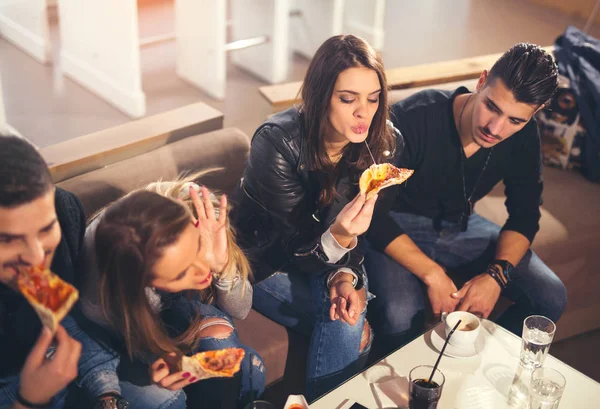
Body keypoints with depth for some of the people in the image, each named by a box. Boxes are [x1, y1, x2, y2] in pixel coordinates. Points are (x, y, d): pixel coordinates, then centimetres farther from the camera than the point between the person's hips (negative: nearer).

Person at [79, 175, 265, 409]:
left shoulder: (198, 208, -34)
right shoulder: (98, 299, -40)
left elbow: (240, 310, -19)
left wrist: (223, 264, -41)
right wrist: (157, 369, -36)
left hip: (179, 301, 2)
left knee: (245, 374, -22)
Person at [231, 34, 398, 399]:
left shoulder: (381, 142, -17)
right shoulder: (277, 142, -31)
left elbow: (360, 230, -6)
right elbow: (298, 248, -27)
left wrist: (345, 274, -26)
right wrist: (338, 238, -48)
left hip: (328, 252, 4)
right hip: (265, 256, -4)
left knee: (347, 316, -25)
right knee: (352, 330, -21)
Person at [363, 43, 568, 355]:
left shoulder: (523, 135, -12)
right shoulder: (412, 119, -29)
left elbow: (525, 215, -1)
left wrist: (497, 275, -20)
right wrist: (432, 274, -30)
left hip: (461, 225, 5)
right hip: (396, 228, -5)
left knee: (551, 298, -10)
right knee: (400, 318, -33)